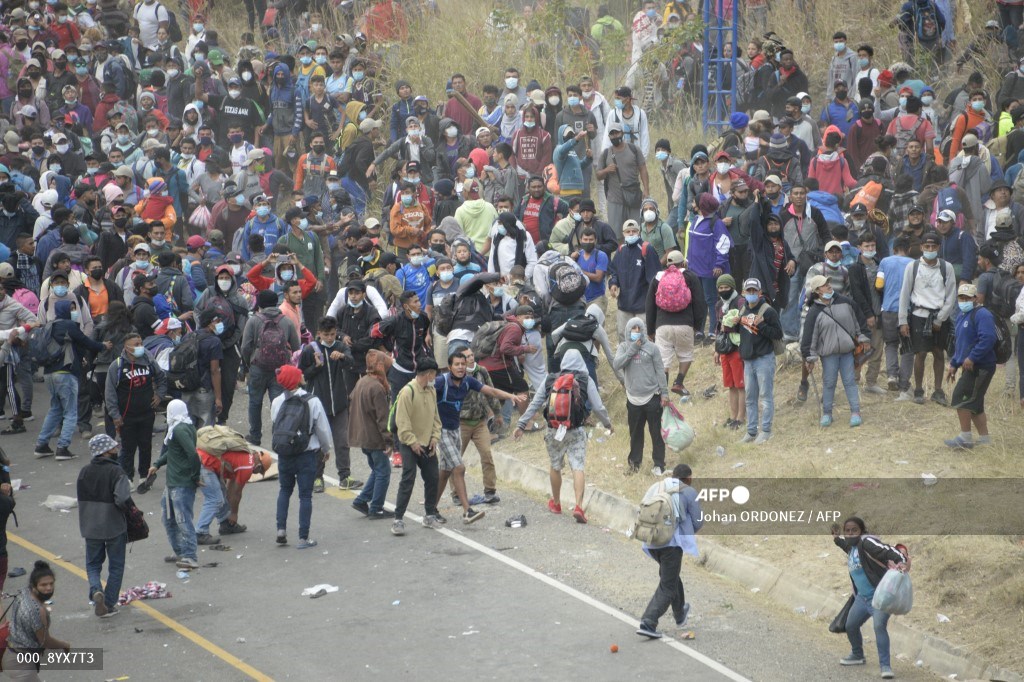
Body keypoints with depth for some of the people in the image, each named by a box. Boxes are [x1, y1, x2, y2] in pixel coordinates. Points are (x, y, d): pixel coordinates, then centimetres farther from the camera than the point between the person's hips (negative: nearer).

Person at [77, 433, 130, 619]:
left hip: (90, 527, 4)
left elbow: (81, 499, 7)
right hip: (115, 527, -4)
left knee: (92, 564, 18)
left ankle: (96, 590, -9)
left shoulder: (84, 472, -1)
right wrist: (127, 504, -5)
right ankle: (109, 605, 13)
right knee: (116, 566, 12)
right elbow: (122, 500, -27)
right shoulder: (116, 472, -18)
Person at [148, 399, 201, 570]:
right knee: (169, 519, 18)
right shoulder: (185, 428, 13)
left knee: (183, 519, -10)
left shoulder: (180, 430, -18)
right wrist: (157, 464, 18)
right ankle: (180, 552, 26)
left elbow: (193, 454, -28)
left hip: (183, 484, -11)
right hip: (172, 483, 11)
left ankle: (190, 557, -10)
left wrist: (195, 476, -18)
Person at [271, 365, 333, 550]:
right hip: (307, 453, -2)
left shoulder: (277, 402, -5)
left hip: (284, 453, 2)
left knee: (285, 489, 21)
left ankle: (281, 529, 10)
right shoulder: (313, 401, -11)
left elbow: (275, 426, 3)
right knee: (305, 494, 5)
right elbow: (322, 428, -4)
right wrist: (326, 448, 12)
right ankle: (303, 537, 4)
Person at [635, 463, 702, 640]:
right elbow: (698, 522, 1)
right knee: (667, 587, 1)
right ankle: (648, 623, -14)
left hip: (651, 543, 6)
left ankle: (680, 615, 47)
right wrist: (689, 532, 22)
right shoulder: (689, 493, -1)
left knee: (671, 575, 29)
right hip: (673, 543, -6)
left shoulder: (655, 488, 12)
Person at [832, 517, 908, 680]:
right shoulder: (850, 547, 9)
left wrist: (901, 561, -51)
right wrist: (836, 537, 23)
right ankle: (857, 655, 45)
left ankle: (885, 665, -23)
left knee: (879, 626, -26)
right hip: (863, 597, 10)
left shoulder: (867, 542, -19)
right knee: (850, 625, 20)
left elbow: (887, 550, -34)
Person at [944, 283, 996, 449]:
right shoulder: (962, 316, 17)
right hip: (971, 367, 10)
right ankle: (984, 438, 20)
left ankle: (965, 438, -4)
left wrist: (972, 357, -28)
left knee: (960, 397, -11)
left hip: (980, 367, -10)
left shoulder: (982, 315, -15)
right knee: (974, 404, 13)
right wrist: (954, 364, 23)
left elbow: (988, 339, -27)